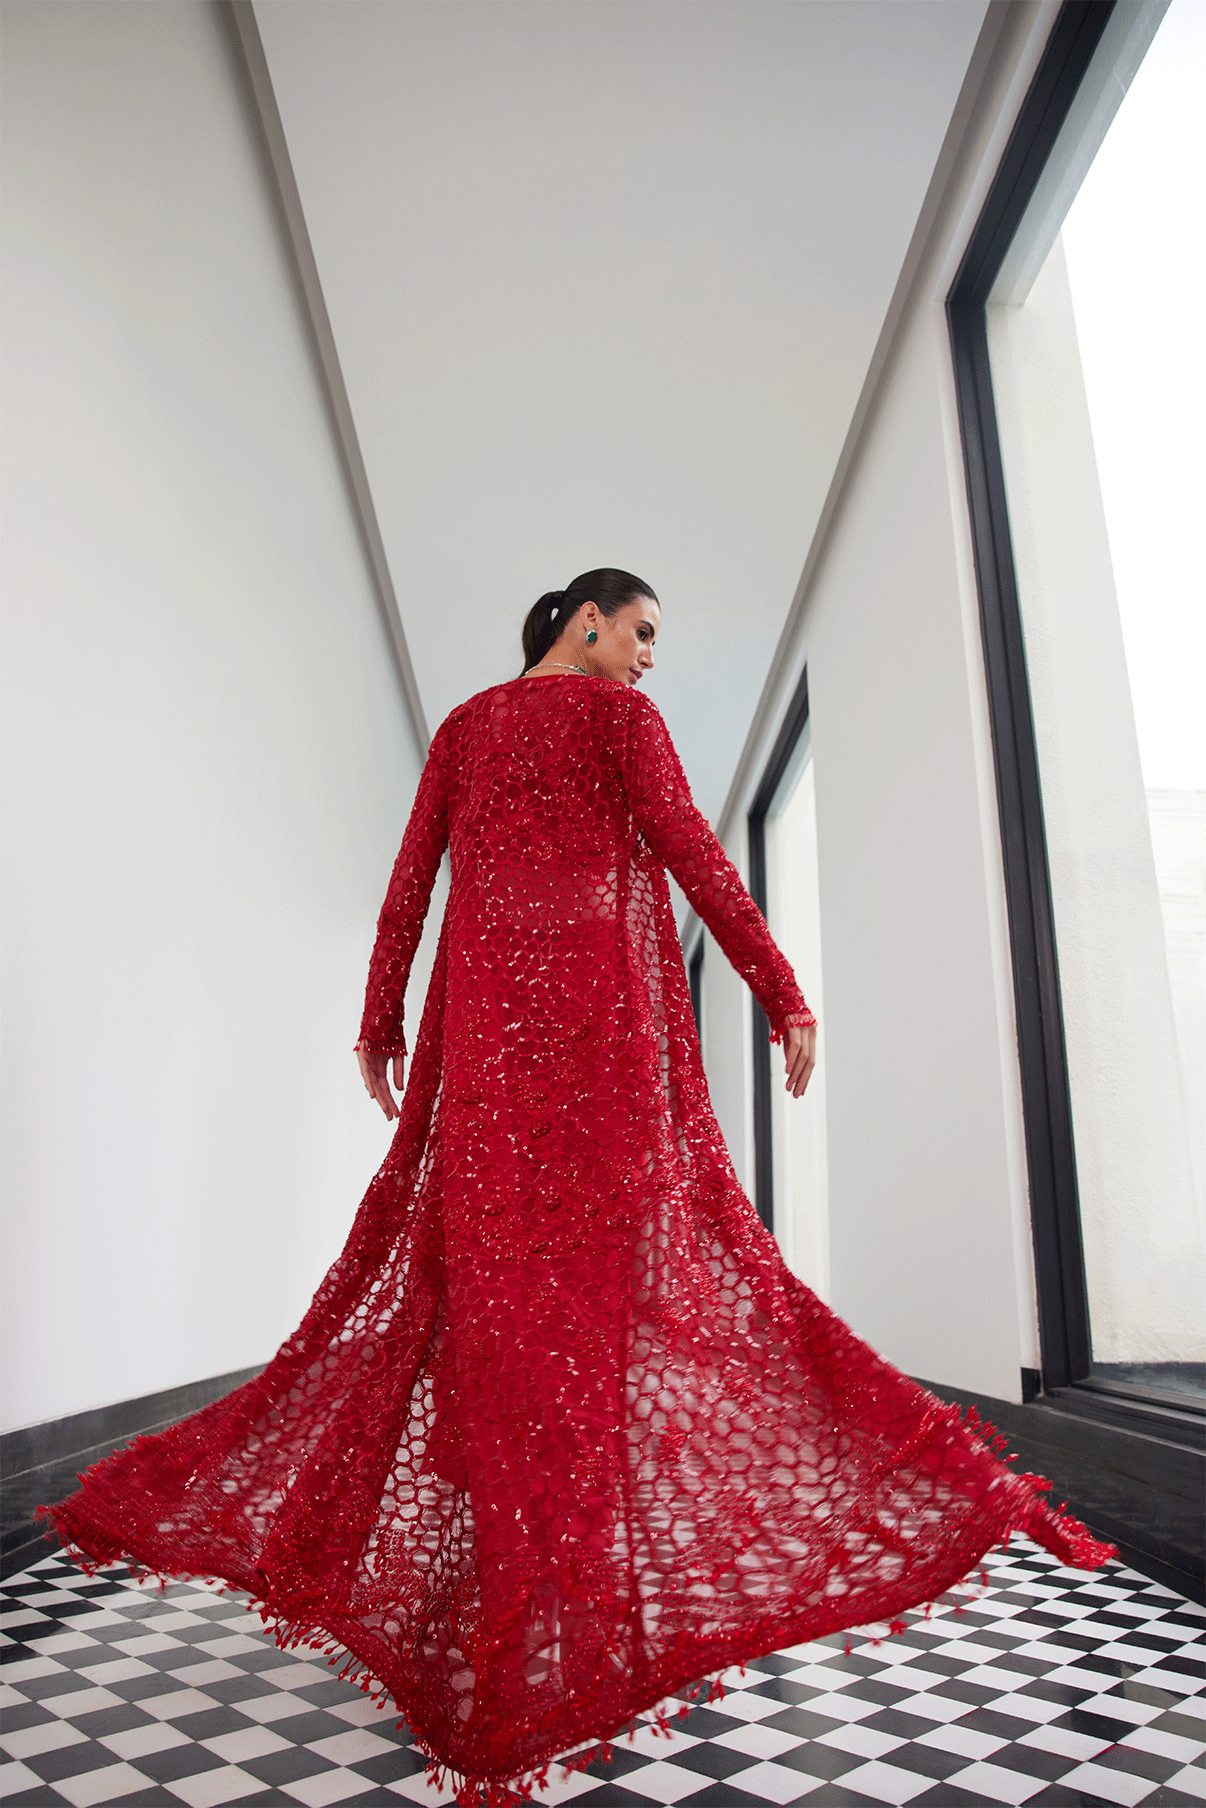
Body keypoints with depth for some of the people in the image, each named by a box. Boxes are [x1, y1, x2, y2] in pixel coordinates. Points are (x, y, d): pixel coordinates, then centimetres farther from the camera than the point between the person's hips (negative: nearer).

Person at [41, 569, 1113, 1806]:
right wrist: (781, 991, -7)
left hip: (483, 1001, 5)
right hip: (598, 992, -4)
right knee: (610, 1244, -4)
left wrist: (381, 1020, 15)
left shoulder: (463, 725, 20)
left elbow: (411, 876, 14)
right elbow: (689, 851, -7)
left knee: (488, 1250, 6)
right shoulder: (618, 713, 5)